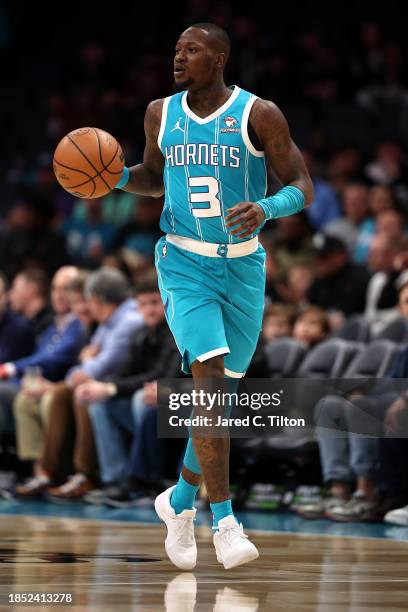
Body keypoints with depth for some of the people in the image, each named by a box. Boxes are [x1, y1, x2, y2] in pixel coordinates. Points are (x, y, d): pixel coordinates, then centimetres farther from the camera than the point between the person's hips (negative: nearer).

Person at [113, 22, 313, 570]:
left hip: (242, 268, 0)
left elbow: (303, 187, -7)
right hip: (184, 265, 0)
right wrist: (118, 177, -2)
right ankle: (225, 522, -20)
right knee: (209, 376, -20)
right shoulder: (161, 114, 3)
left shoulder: (259, 115, -8)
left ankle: (181, 501, 32)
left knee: (220, 392, 9)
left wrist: (267, 208, -28)